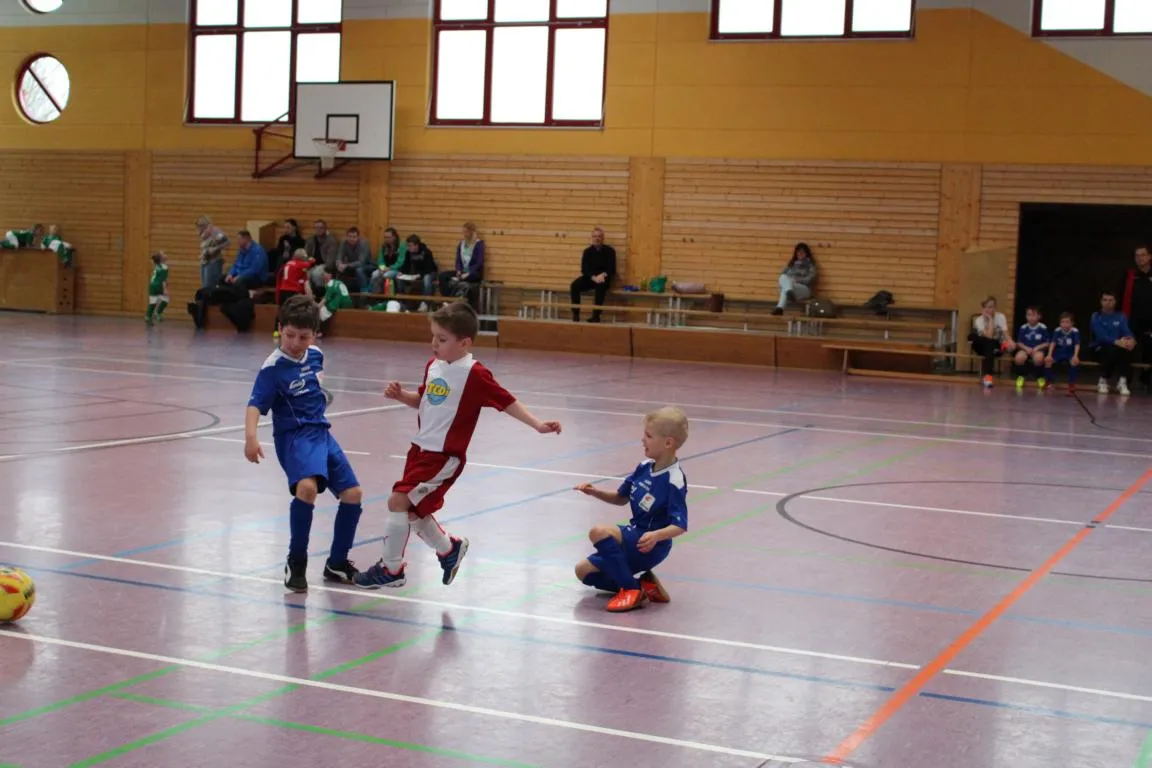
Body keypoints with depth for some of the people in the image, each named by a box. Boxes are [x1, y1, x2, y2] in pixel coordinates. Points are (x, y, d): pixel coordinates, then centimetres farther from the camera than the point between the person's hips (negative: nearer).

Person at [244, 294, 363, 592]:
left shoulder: (315, 354, 3)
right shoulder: (273, 368, -16)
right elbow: (255, 405, -26)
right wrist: (251, 436, -42)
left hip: (321, 431, 7)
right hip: (294, 436, -7)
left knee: (352, 493, 2)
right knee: (307, 486, -32)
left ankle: (337, 562, 21)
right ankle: (296, 561, -12)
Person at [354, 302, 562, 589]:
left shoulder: (474, 374, -16)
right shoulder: (434, 365, 6)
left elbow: (506, 401, -13)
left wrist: (537, 424, -20)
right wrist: (400, 395, 2)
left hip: (444, 456, -8)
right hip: (421, 448, 8)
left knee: (398, 501, -13)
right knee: (413, 511, 16)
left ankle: (391, 568, 2)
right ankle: (449, 548, 41)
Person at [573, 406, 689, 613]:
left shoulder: (674, 480, -21)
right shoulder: (645, 467, 2)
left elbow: (679, 526, -23)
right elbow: (621, 498, 15)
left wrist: (656, 536, -41)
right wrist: (596, 493, -1)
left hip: (649, 546, -9)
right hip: (634, 535, 9)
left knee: (599, 532, -31)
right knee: (584, 571, 10)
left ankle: (631, 589, -17)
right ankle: (644, 585, 4)